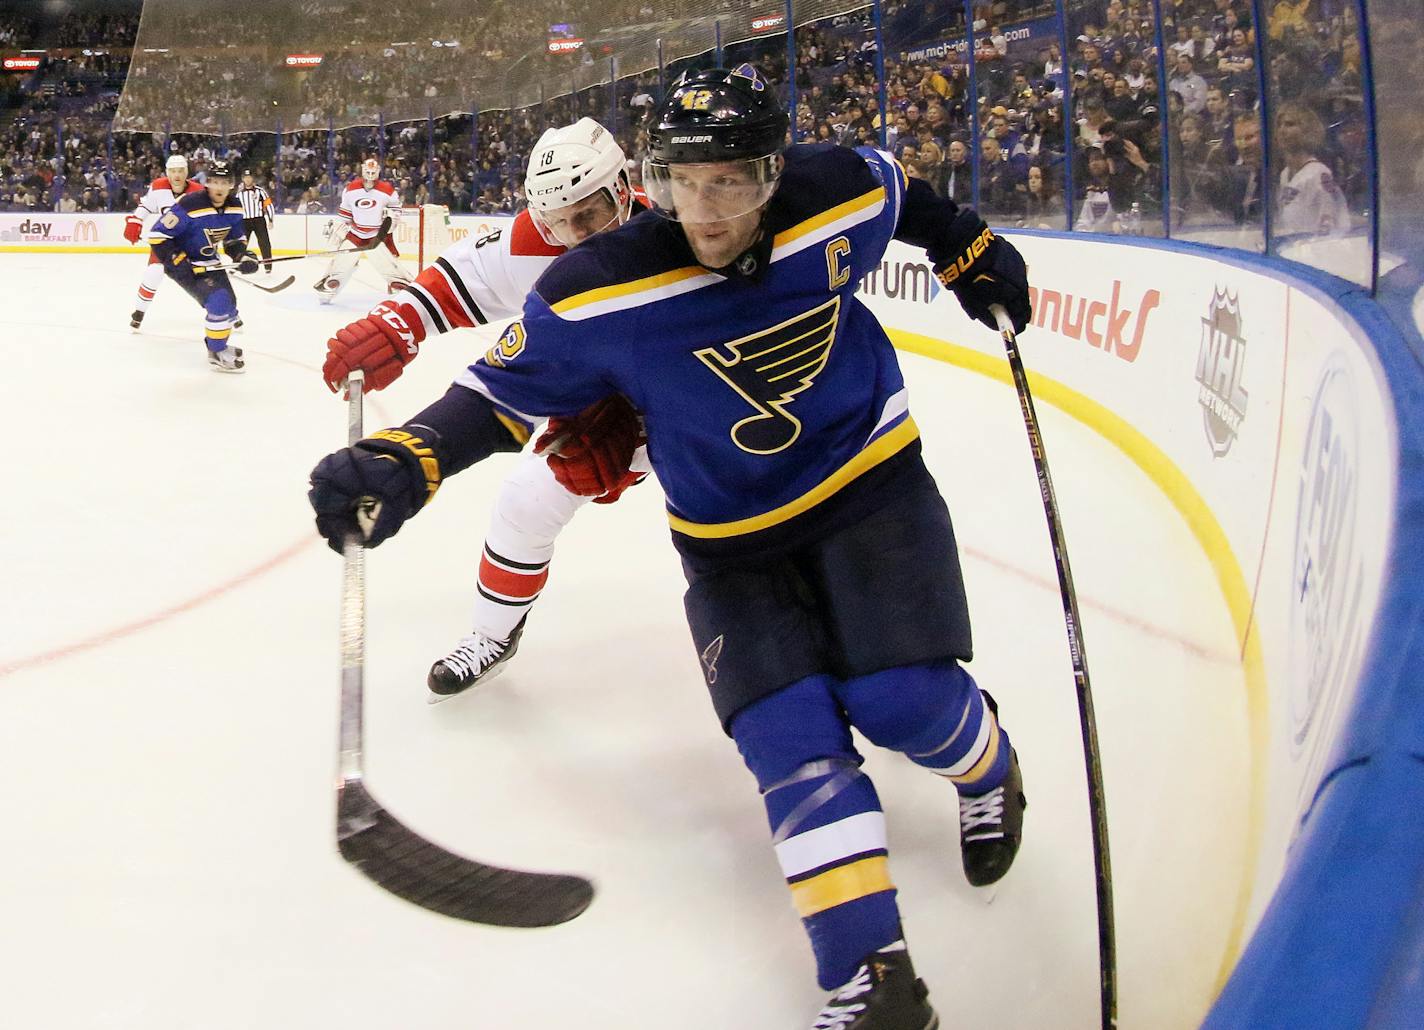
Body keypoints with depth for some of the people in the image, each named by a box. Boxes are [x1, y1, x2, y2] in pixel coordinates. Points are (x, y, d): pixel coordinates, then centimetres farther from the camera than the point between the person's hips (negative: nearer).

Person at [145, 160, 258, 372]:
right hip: (185, 265, -8)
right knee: (220, 302, -22)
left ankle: (215, 341, 38)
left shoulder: (234, 207, -5)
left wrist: (242, 256, -6)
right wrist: (176, 261, -25)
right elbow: (157, 234, -23)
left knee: (229, 307, 12)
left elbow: (235, 237, 12)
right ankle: (217, 353, -7)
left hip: (209, 262, 8)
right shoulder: (190, 206, -27)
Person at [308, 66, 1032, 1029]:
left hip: (869, 478, 1)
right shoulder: (602, 291, -23)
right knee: (790, 736, -12)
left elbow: (898, 188, 8)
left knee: (901, 701, -12)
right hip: (732, 538, 0)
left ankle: (989, 766, 25)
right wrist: (402, 462, -32)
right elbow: (505, 390, -17)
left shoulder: (839, 196, -15)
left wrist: (970, 254, 18)